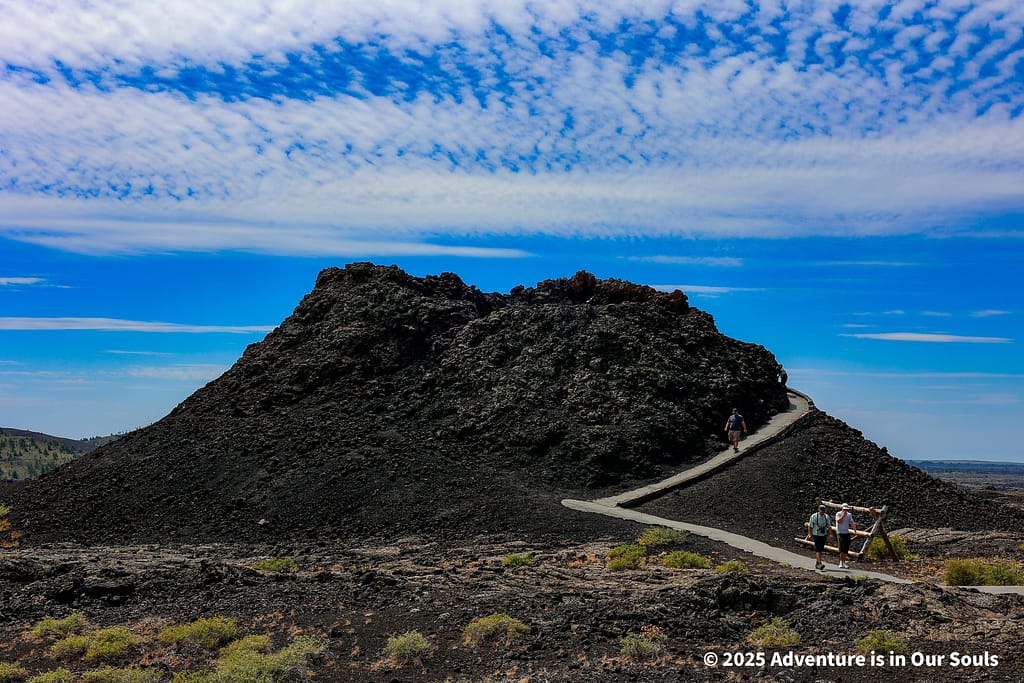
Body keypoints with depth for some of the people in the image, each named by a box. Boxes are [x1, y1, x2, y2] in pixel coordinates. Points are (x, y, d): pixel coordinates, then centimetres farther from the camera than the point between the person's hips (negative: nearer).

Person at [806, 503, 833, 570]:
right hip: (816, 535, -4)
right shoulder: (814, 516, -6)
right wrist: (809, 534, -5)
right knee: (818, 549, -13)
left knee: (820, 550, 10)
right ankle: (820, 563, -19)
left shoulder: (826, 517, 5)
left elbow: (829, 526, 9)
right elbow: (810, 526, -1)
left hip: (823, 535, 4)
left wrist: (830, 534, -2)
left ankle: (816, 563, 23)